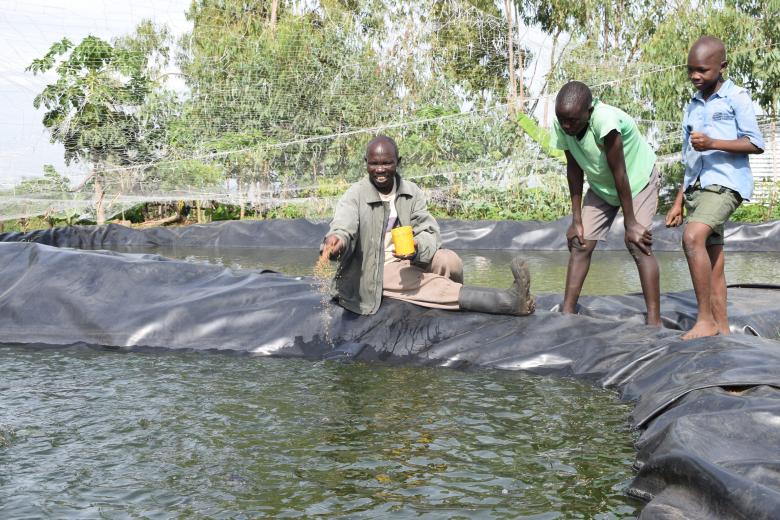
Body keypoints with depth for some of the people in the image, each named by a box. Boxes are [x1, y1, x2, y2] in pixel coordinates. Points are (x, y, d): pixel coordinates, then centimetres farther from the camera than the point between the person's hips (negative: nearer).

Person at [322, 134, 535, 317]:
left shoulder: (411, 191, 2)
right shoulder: (355, 195, -10)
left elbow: (429, 231, -6)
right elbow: (343, 225, -29)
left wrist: (418, 247, -32)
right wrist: (337, 240, -56)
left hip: (408, 260, 5)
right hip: (376, 271, -5)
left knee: (449, 261, -25)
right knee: (435, 285, -27)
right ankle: (510, 301, -37)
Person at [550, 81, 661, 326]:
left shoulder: (606, 120, -39)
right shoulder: (561, 125, -22)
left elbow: (619, 174, -33)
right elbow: (574, 169, -11)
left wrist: (631, 224, -25)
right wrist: (576, 219, -9)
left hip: (638, 179, -5)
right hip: (601, 185, 6)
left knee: (637, 243, -19)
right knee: (580, 243, -3)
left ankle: (654, 321, -17)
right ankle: (567, 312, 2)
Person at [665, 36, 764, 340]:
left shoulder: (736, 98, 1)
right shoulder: (692, 108, 20)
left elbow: (756, 144, -6)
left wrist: (713, 143, -18)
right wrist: (679, 201, 17)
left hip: (725, 183, -7)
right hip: (697, 187, 7)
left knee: (693, 237, -28)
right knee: (713, 264, 6)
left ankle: (706, 320, -22)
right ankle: (721, 330, 9)